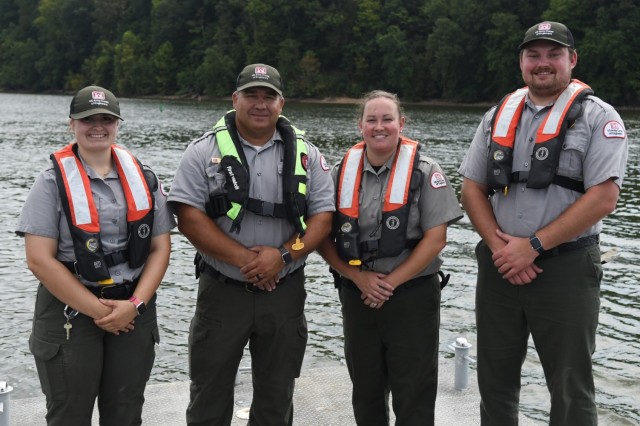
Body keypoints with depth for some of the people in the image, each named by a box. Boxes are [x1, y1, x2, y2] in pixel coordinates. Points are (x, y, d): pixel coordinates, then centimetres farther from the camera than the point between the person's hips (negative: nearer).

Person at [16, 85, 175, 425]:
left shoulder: (143, 179, 7)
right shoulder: (54, 181, -4)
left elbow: (160, 248, 5)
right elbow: (39, 259, -12)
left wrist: (134, 304, -10)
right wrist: (97, 310, -14)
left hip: (133, 312, 3)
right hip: (70, 311, -3)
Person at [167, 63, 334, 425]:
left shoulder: (306, 154, 3)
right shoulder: (205, 151, -3)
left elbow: (323, 217, -1)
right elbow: (189, 217, -10)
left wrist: (283, 254, -17)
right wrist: (244, 258, -18)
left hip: (286, 293, 2)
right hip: (222, 290, -1)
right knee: (210, 395, 9)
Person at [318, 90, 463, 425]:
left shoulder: (424, 172, -5)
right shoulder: (342, 173, 3)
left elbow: (435, 238, -11)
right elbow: (323, 238, 3)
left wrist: (391, 282, -15)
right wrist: (359, 277, -11)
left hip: (412, 297, -3)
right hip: (357, 297, 3)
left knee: (414, 397, 4)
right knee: (365, 392, 18)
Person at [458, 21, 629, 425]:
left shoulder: (598, 117, -4)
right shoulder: (498, 117, 10)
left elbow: (603, 197, -14)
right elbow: (472, 188, 8)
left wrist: (532, 246, -16)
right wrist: (498, 247, -8)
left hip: (566, 268, -4)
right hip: (499, 266, 4)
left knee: (571, 387, 5)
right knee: (495, 377, 13)